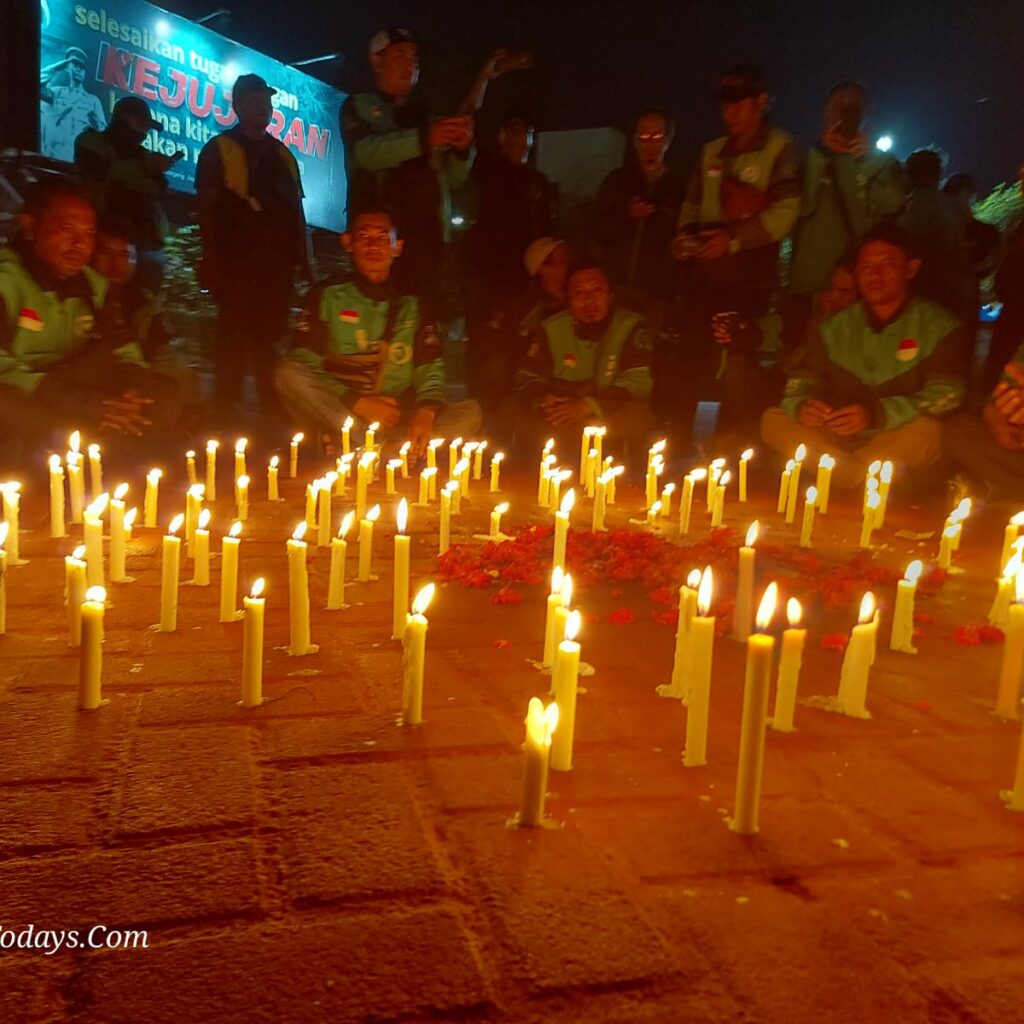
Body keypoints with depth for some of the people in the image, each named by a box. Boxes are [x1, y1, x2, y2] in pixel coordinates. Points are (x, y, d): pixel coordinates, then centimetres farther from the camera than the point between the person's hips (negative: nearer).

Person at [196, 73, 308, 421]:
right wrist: (212, 265, -10)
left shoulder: (282, 154, 19)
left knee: (272, 340, 7)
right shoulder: (218, 151, 4)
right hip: (238, 265, -5)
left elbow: (295, 210, 19)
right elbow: (208, 210, -2)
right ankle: (226, 409, 0)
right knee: (234, 340, -6)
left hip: (277, 265, 5)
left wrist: (303, 261, 13)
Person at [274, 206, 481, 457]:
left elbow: (430, 372, 5)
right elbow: (304, 365, -2)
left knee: (469, 413, -23)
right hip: (337, 414, -2)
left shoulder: (413, 304, 12)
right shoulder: (327, 295, 7)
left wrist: (426, 411, -19)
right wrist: (357, 403, -17)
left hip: (399, 421, 2)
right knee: (288, 373, -27)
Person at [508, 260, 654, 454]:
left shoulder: (631, 326, -4)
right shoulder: (551, 329, 5)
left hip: (611, 417, -2)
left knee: (638, 416, -33)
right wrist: (543, 401, -21)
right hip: (560, 417, 2)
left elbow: (639, 382, -14)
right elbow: (527, 378, 4)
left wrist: (589, 405, -27)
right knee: (520, 411, -23)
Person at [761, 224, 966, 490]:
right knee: (773, 420, -15)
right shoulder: (836, 326, 11)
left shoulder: (939, 325, -1)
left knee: (926, 432, -37)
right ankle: (860, 480, -22)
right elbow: (803, 380, 8)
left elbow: (947, 393, -13)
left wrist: (876, 414, -30)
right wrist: (800, 405, -20)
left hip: (902, 449, -3)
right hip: (839, 441, 3)